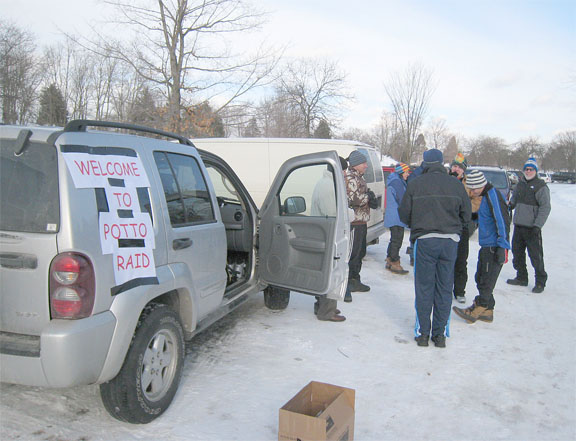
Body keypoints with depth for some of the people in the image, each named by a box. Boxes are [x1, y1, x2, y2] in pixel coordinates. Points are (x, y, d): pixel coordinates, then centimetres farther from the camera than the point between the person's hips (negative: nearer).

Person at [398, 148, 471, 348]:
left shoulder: (415, 184, -4)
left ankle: (422, 332, 13)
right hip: (450, 241, 2)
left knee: (424, 288, 7)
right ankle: (440, 334, 16)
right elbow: (466, 215, 7)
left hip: (424, 240, -2)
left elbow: (404, 214, 0)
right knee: (444, 288, 9)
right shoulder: (456, 184, 2)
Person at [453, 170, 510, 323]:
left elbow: (502, 222, -21)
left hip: (493, 247, -10)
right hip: (486, 246, 10)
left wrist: (502, 247, -21)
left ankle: (478, 309, 4)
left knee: (486, 281, -2)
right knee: (481, 278, 14)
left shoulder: (493, 196, -17)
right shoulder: (486, 196, 13)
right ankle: (487, 311, 22)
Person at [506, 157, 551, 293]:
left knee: (536, 256, -5)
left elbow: (545, 207, -13)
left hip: (531, 228, -7)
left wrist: (537, 226, -19)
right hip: (518, 226, 7)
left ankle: (540, 282, 7)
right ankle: (521, 278, 28)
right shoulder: (520, 183, 12)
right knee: (517, 253, 14)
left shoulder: (541, 186, -9)